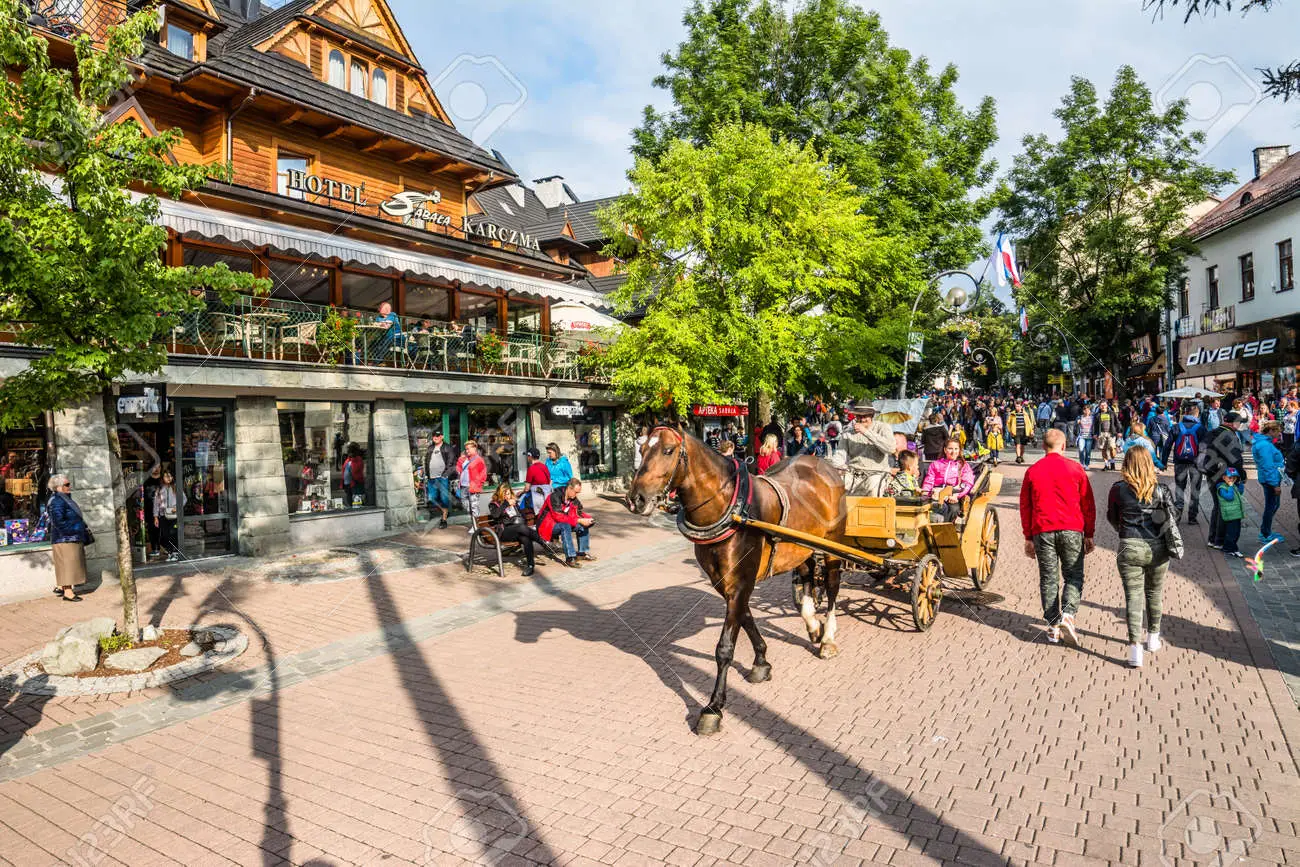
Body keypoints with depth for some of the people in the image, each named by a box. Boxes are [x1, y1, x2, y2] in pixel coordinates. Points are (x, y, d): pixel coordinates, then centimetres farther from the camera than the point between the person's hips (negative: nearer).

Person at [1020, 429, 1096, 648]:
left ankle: (1053, 627, 7)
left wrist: (1028, 537, 15)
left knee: (1048, 579, 6)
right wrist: (1089, 535, 11)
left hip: (1042, 531, 1)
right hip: (1071, 530, -1)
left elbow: (1025, 507, 8)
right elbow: (1088, 504, 4)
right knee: (1074, 576, 9)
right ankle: (1067, 616, -11)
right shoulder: (1075, 468, 2)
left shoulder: (1032, 471, 7)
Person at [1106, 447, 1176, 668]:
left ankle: (1135, 646, -7)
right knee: (1154, 594, 19)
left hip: (1130, 549, -2)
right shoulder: (1161, 490, -1)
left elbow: (1111, 517, 8)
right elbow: (1171, 518, 3)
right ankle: (1153, 637, 37)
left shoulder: (1118, 489, -4)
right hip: (1158, 549, 2)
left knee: (1133, 596, 1)